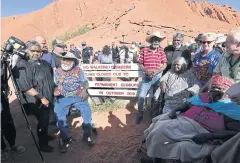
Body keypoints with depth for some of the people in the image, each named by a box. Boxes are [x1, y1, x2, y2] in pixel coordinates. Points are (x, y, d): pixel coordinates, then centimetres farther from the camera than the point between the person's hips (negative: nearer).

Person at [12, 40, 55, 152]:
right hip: (37, 101, -7)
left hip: (48, 98, 8)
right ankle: (42, 144, 24)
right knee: (43, 121, 4)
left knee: (46, 119, 23)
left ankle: (45, 136, 45)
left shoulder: (44, 63, 6)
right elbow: (26, 87, -24)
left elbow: (50, 78, 21)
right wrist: (41, 98, -22)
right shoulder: (22, 66, -18)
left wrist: (55, 89, 10)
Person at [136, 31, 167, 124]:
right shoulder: (144, 50, -2)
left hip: (158, 77, 1)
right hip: (147, 77, -1)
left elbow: (164, 65, 0)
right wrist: (147, 71, -17)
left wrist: (156, 72, -16)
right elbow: (140, 65, -1)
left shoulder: (161, 51, 2)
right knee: (141, 96, -8)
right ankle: (140, 115, 12)